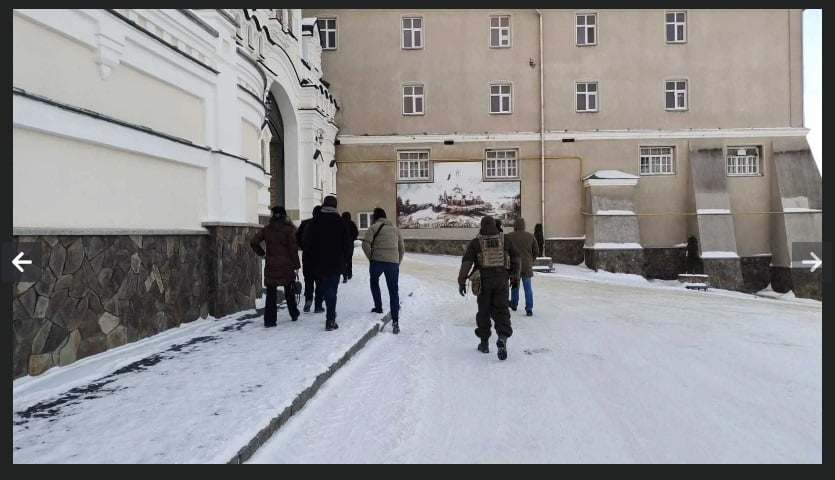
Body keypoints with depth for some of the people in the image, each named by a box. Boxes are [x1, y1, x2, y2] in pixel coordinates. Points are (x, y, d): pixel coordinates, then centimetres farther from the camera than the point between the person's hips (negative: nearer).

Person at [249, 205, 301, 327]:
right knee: (289, 292, 15)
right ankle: (294, 314, 26)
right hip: (286, 266, -2)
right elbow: (293, 249, -8)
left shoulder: (266, 229, 2)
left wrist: (261, 253, 9)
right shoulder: (288, 229, -7)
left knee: (271, 294, 6)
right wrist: (296, 265, -4)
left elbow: (253, 242, -4)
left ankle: (269, 320, 2)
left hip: (270, 266, 2)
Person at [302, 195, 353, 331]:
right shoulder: (340, 222, -5)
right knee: (331, 291, 1)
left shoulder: (314, 222, 0)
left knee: (325, 290, 17)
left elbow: (305, 242, 0)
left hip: (318, 264, 2)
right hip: (335, 264, -2)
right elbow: (348, 245, -6)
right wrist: (343, 257, 9)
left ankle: (330, 315, 26)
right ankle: (330, 321, -2)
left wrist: (314, 254, 13)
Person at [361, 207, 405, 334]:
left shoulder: (374, 227, 4)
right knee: (393, 291, 5)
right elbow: (402, 249, 17)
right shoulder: (395, 229, 19)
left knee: (374, 281, 28)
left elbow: (366, 244, -10)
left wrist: (371, 258, 2)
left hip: (377, 261, -3)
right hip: (393, 263, 3)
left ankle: (378, 307, 27)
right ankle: (395, 321, -3)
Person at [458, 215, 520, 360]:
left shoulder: (476, 242, 1)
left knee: (484, 310, 12)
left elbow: (466, 262, -7)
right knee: (501, 310, 4)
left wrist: (461, 281, -6)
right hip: (501, 279, 1)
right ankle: (503, 337, -21)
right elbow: (516, 257, 11)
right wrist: (515, 276, 22)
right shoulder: (504, 240, 8)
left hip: (484, 280, -1)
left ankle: (484, 343, 20)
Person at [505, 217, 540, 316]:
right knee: (528, 287, 5)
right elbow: (536, 251, 5)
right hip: (527, 266, 1)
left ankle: (514, 305, 31)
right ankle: (529, 309, 0)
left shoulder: (509, 236, -8)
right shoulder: (531, 236, 1)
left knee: (515, 285, 16)